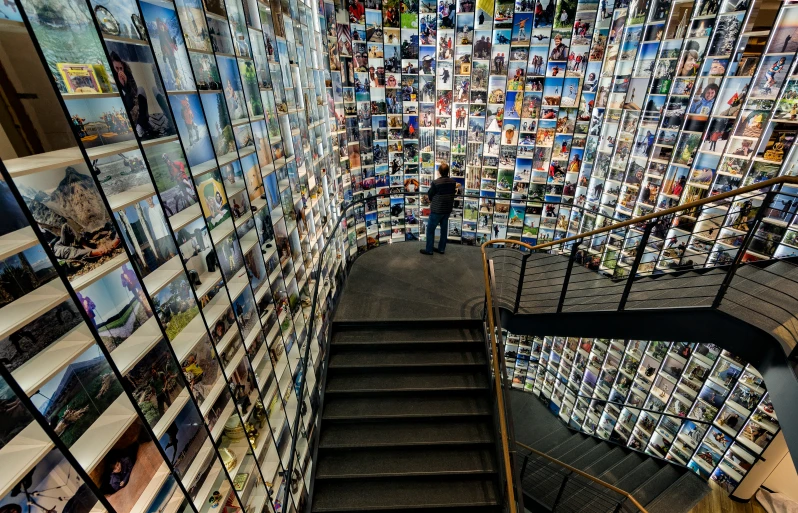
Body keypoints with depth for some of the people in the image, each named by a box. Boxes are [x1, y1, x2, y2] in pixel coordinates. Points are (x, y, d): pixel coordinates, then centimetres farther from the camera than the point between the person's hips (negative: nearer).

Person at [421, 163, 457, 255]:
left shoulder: (435, 182, -20)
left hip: (436, 210, -6)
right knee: (444, 229, 15)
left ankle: (429, 250, 12)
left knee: (430, 229, 6)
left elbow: (429, 195, -7)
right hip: (448, 209, 6)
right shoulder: (453, 182, -3)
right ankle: (441, 249, 24)